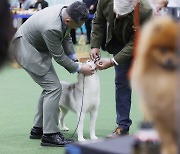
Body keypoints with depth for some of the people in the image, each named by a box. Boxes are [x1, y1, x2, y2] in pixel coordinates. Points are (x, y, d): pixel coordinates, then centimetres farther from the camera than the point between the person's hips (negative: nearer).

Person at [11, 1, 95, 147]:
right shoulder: (52, 28, -37)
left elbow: (66, 38, 6)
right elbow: (59, 57, -23)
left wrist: (75, 60, -1)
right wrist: (79, 69, -14)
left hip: (38, 48, 10)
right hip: (27, 49, -10)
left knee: (49, 88, 13)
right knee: (54, 88, -13)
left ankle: (38, 128, 22)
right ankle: (50, 135, -10)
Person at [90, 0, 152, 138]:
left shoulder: (145, 12, -39)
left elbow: (134, 43, -31)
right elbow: (98, 22, -5)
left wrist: (112, 62, -33)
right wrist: (95, 46, -13)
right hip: (119, 43, 4)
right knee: (121, 83, 2)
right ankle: (123, 127, 8)